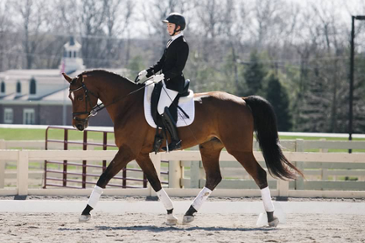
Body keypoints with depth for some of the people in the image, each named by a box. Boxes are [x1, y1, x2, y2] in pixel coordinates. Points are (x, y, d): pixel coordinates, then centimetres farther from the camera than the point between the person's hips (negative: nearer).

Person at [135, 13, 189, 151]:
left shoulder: (182, 45, -13)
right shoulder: (171, 42, 16)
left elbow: (178, 68, -20)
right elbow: (161, 63, 19)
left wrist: (163, 76, -28)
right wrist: (146, 73, 8)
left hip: (175, 82, -10)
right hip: (166, 81, 10)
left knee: (162, 108, -22)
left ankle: (176, 141, -16)